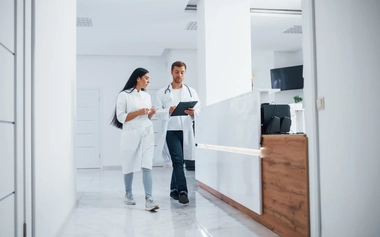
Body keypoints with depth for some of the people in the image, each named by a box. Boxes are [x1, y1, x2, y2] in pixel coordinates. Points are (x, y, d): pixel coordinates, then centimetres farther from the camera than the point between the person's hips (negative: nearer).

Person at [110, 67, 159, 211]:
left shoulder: (147, 96, 14)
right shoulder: (124, 95, -3)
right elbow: (121, 117, -8)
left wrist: (151, 113, -1)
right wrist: (138, 112, -15)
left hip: (147, 134, 4)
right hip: (131, 135, -4)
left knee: (147, 166, -6)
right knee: (129, 166, 8)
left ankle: (148, 200, -8)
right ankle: (128, 194, 29)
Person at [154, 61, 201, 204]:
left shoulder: (191, 91, 11)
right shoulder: (162, 92, 6)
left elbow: (198, 111, 1)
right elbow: (158, 113, -3)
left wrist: (192, 113, -22)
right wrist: (168, 111, -23)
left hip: (186, 131, 3)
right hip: (171, 131, -2)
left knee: (178, 161, 10)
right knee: (178, 160, -14)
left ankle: (174, 189, 25)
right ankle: (182, 191, -12)